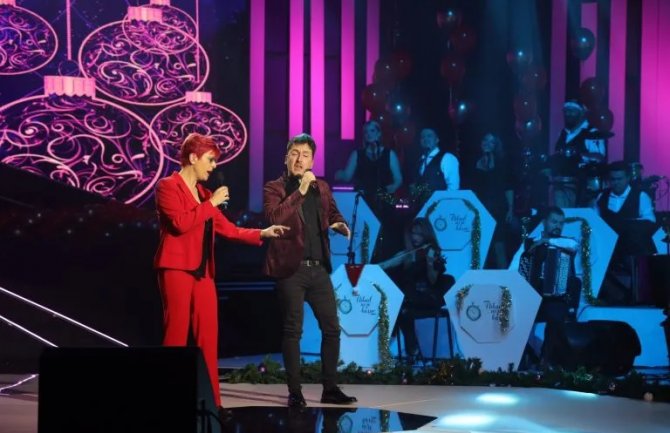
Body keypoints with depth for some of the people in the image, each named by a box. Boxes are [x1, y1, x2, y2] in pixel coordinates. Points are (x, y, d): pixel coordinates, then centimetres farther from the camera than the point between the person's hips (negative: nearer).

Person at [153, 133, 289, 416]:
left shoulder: (202, 192, 18)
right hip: (177, 269, -7)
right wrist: (211, 203, -12)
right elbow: (180, 223, -18)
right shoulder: (167, 186, -3)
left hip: (202, 271, 7)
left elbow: (228, 229, 16)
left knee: (209, 336, 3)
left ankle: (211, 400, 6)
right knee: (177, 335, -6)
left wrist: (263, 233, 6)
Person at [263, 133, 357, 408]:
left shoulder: (322, 187, 13)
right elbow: (274, 217, -19)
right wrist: (300, 191, -18)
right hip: (291, 269, -5)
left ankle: (330, 389, 16)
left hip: (319, 268, 5)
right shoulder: (274, 188, -2)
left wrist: (340, 225, 0)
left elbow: (332, 213, 23)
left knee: (332, 328, 7)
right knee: (293, 331, -1)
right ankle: (295, 392, 6)